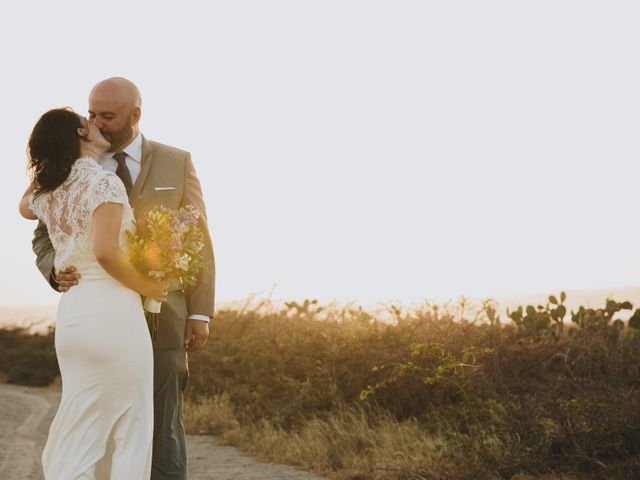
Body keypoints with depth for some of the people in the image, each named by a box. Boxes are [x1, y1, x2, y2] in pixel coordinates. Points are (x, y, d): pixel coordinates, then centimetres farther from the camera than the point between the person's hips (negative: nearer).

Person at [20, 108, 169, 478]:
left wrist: (49, 158, 29)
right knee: (130, 431, 3)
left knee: (80, 434, 14)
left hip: (70, 314, 7)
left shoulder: (46, 193, 11)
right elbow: (106, 252, -21)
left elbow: (25, 207, 35)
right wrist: (148, 287, -7)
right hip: (112, 311, -7)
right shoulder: (104, 182, -10)